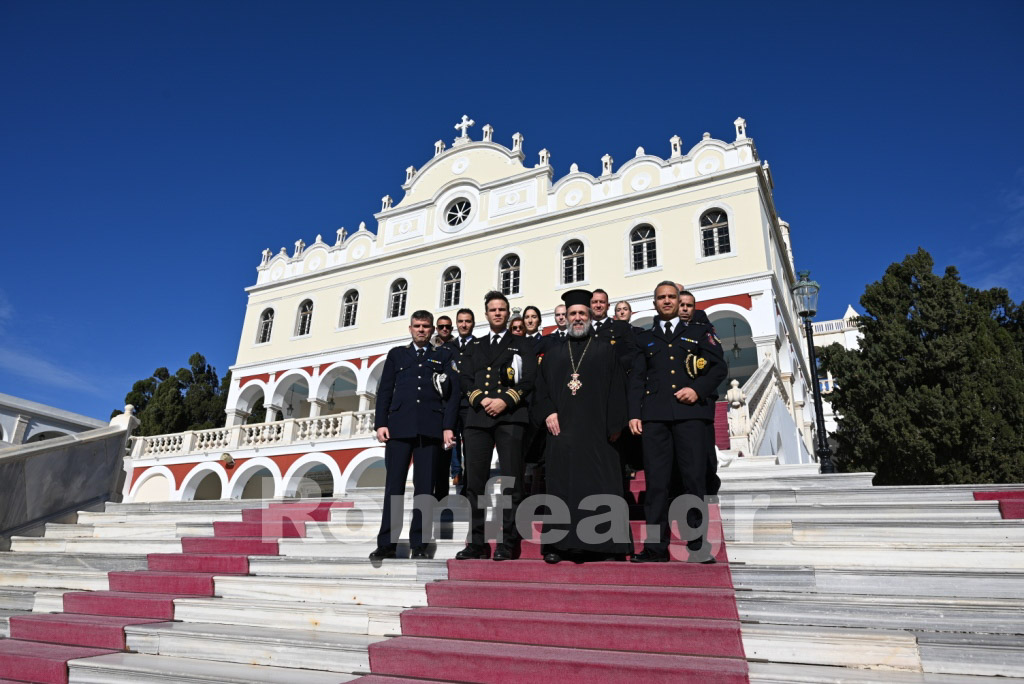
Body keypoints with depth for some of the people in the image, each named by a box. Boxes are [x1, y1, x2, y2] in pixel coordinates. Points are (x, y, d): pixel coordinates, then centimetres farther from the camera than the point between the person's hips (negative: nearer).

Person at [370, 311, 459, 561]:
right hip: (399, 427, 1)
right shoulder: (396, 354, 19)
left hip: (430, 428, -1)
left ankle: (418, 545, 6)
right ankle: (386, 544, 3)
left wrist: (448, 426, -4)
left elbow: (453, 392, 6)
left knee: (425, 488, 0)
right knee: (393, 486, -1)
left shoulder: (444, 356, 15)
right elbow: (384, 391, 13)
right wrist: (380, 423, 1)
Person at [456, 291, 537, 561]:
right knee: (475, 482, 0)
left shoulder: (522, 344, 15)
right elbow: (465, 379, 11)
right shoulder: (474, 346, 23)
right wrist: (482, 400, -6)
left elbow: (529, 378, 2)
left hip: (510, 416, -3)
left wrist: (505, 400, -11)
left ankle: (507, 543, 0)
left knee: (511, 481, -5)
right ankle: (477, 543, 6)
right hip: (478, 417, 3)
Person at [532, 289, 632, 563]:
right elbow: (540, 389, 14)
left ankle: (607, 546, 3)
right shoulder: (554, 354, 19)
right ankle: (559, 545, 7)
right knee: (561, 485, 2)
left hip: (596, 430, -2)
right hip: (562, 430, 2)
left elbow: (617, 389, 2)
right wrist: (547, 413, -5)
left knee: (600, 485, -3)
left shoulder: (605, 350, 11)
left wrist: (615, 425, -8)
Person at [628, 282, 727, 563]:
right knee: (656, 480, -3)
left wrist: (698, 389, -7)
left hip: (690, 412, -1)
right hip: (655, 414, 1)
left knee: (695, 478, -5)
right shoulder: (644, 339, 21)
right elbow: (636, 379, 13)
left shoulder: (699, 332, 18)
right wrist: (634, 414, 2)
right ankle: (655, 545, 0)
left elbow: (719, 366, 9)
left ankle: (697, 546, 2)